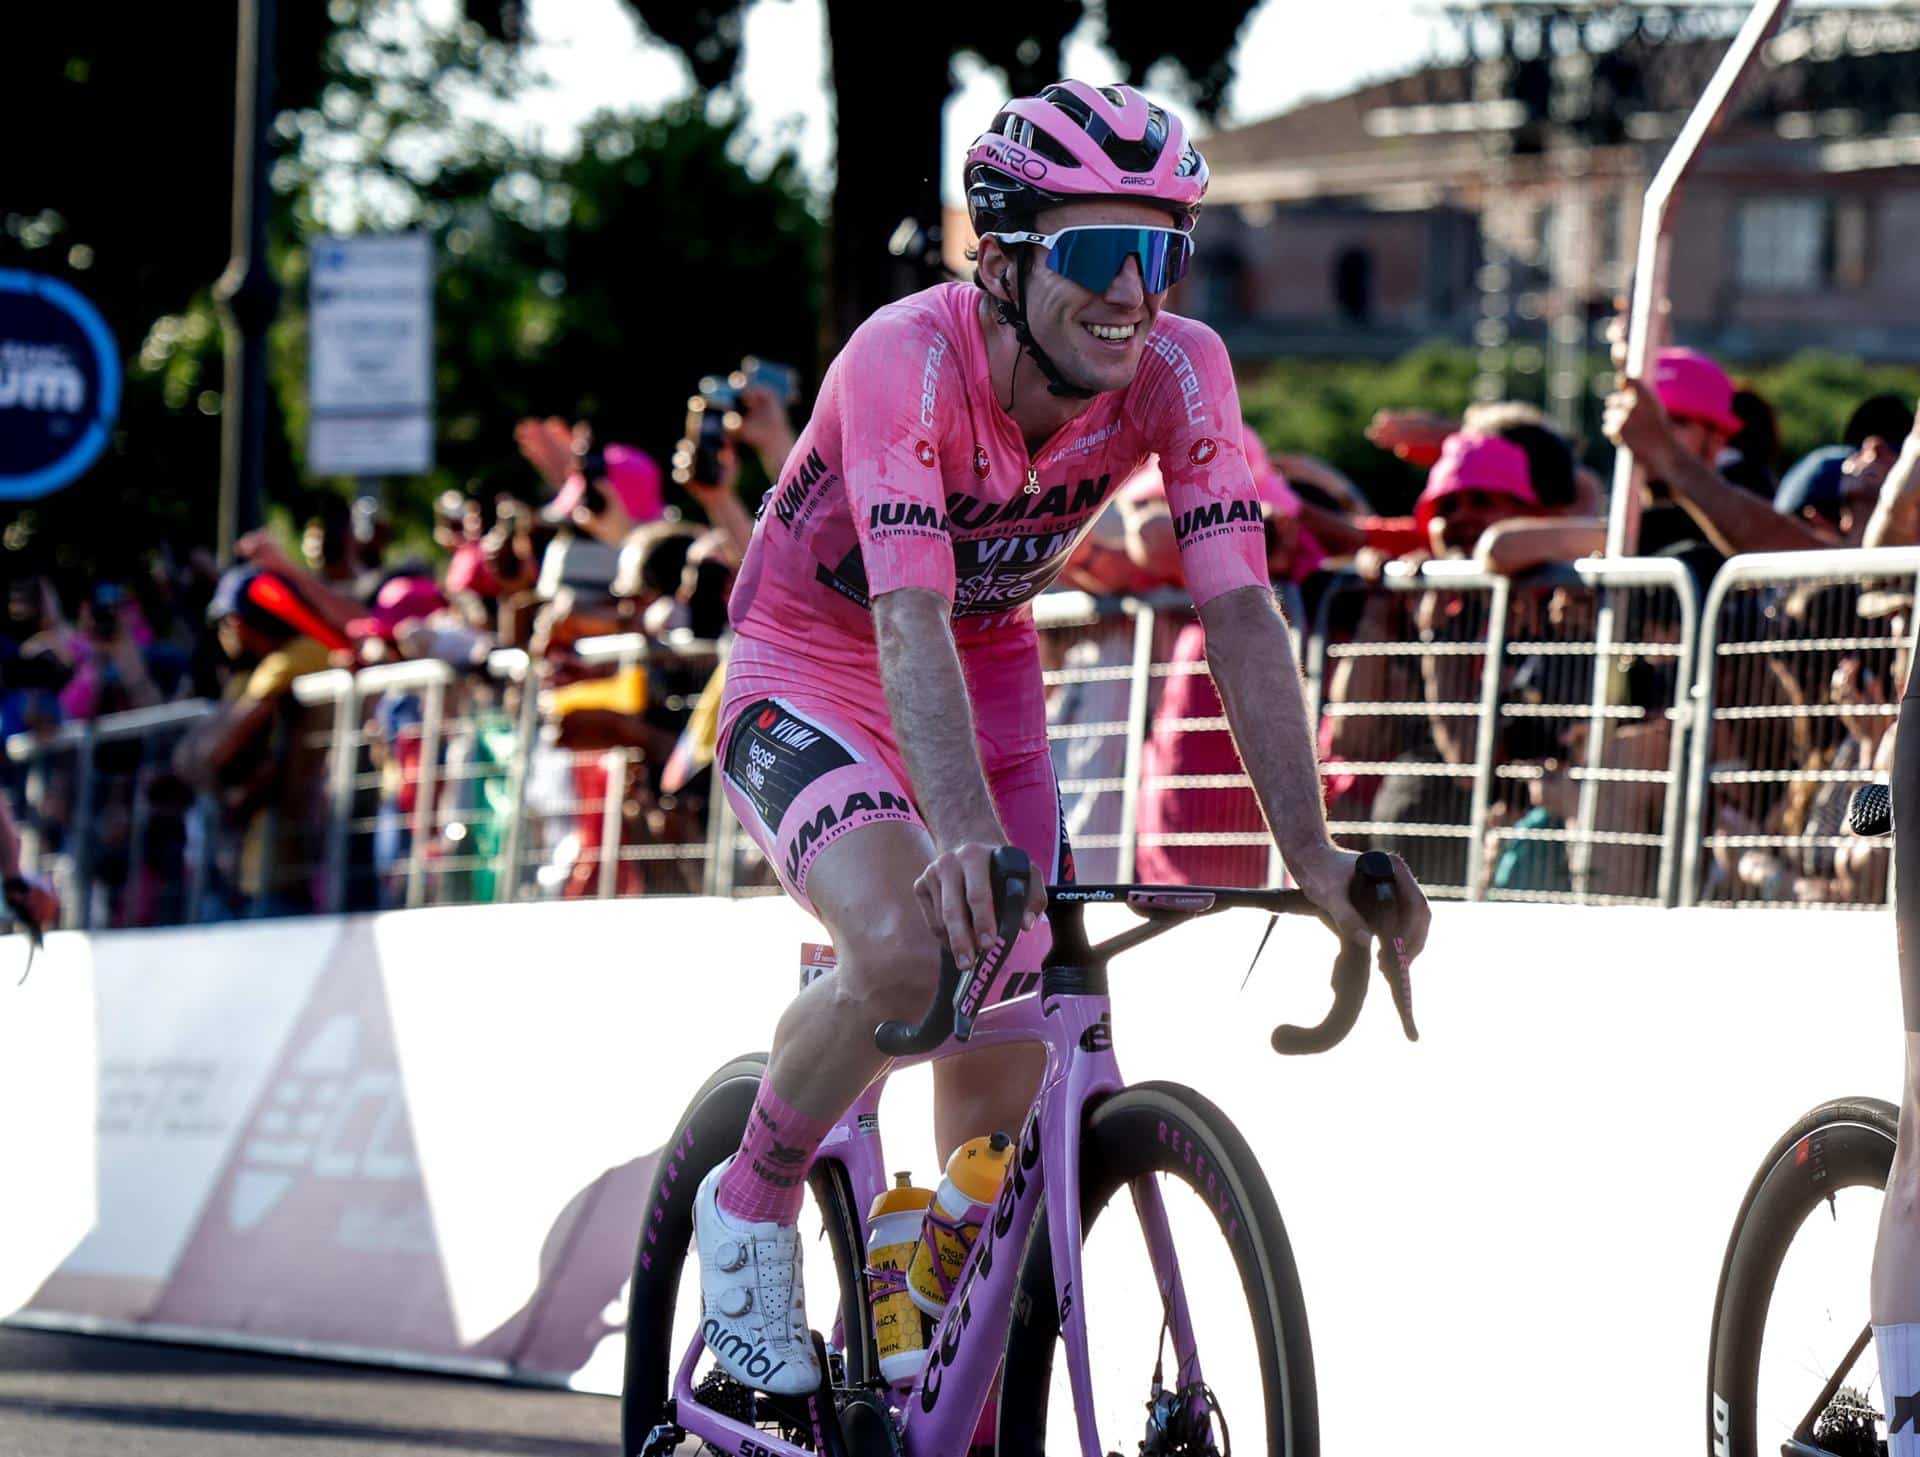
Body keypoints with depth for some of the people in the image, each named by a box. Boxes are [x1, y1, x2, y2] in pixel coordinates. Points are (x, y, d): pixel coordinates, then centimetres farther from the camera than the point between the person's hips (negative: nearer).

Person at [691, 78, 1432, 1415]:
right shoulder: (910, 359, -33)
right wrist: (965, 835, -58)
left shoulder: (1179, 372, -20)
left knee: (1004, 1077, -2)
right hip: (812, 680, -5)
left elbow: (1241, 615, -23)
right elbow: (909, 619, -42)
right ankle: (751, 1207, -4)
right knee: (909, 949, -31)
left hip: (991, 681, 5)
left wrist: (1312, 854, -35)